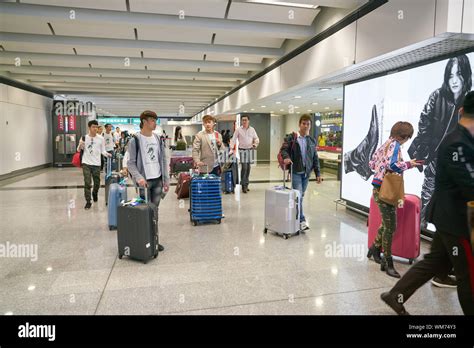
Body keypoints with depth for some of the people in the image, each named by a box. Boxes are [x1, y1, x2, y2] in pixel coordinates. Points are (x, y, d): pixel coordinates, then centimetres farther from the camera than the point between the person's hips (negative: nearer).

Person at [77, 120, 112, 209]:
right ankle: (88, 202, 4)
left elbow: (102, 151, 5)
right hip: (86, 163, -1)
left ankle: (95, 193, 43)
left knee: (97, 183, 11)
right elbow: (79, 150, 8)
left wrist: (107, 154, -17)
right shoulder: (84, 137, 0)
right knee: (87, 183, -4)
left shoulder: (101, 138, 0)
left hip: (96, 164, 1)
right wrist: (80, 146, -14)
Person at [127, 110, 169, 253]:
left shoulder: (158, 139, 9)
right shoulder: (135, 140, -7)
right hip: (144, 181, -5)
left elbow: (163, 160, 11)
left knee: (155, 210, 10)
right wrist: (138, 178, -22)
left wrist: (166, 180, 6)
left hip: (158, 180, 5)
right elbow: (130, 163, -8)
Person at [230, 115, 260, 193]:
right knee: (244, 167, -12)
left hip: (249, 150, 4)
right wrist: (231, 148, -16)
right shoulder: (238, 130, -1)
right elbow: (233, 139, -4)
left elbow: (256, 138, 11)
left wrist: (255, 143, -11)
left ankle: (246, 184, 19)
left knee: (248, 168, 7)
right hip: (242, 150, -3)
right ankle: (243, 185, -4)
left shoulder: (252, 129, 7)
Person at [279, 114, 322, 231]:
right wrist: (286, 157, -25)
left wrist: (318, 173, 9)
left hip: (306, 173, 5)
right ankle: (302, 221, -5)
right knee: (298, 196, -10)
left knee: (301, 196, 9)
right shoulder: (291, 137, -2)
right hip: (295, 171, -5)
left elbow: (315, 158, 13)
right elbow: (283, 149, -3)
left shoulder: (312, 140, 11)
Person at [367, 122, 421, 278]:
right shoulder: (395, 144, -12)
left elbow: (372, 163, 19)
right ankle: (387, 263, 7)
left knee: (387, 223, 21)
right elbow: (392, 165, -27)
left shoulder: (385, 144, 14)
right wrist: (409, 164, -12)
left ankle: (375, 248, 34)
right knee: (390, 226, -2)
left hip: (379, 188, 9)